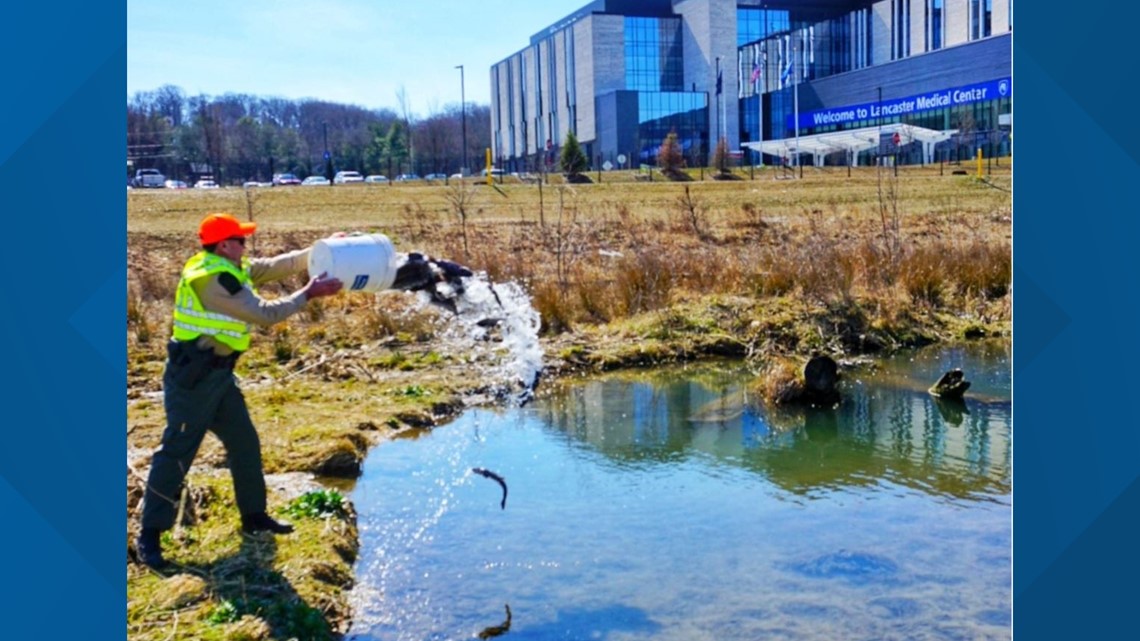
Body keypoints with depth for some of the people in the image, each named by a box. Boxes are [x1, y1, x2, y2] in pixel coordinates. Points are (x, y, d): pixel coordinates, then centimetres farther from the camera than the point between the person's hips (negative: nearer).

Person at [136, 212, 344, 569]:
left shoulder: (235, 269, 8)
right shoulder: (212, 279, -22)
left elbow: (281, 264, 10)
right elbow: (264, 313, -22)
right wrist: (310, 293, -16)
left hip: (219, 373, 10)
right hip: (192, 376, -10)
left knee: (245, 443, 14)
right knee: (177, 452, -4)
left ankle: (254, 516, 26)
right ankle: (149, 535, 6)